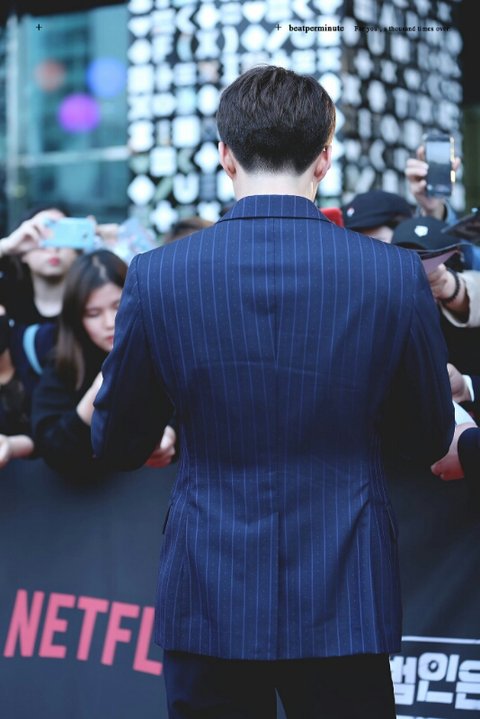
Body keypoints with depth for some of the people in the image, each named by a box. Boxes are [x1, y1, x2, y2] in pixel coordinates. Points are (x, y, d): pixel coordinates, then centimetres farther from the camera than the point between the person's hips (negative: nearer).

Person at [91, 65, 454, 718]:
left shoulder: (156, 277, -8)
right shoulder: (394, 275, -8)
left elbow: (116, 446, 4)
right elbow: (430, 441, 6)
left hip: (208, 604, 0)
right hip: (344, 605, 0)